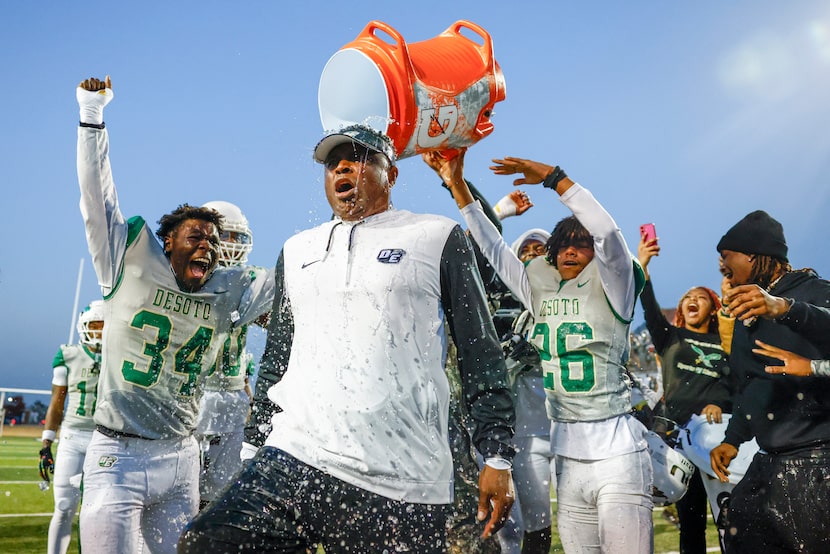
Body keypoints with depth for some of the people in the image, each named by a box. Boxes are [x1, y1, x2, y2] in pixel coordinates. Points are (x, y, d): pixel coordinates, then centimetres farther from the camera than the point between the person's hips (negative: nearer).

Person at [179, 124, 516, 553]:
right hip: (291, 461, 4)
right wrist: (253, 448, 20)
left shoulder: (437, 238, 6)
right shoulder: (297, 251, 19)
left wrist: (497, 456, -3)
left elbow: (480, 354, 3)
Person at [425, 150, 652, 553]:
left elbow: (606, 230, -17)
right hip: (567, 459, 5)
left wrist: (551, 176, -17)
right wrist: (457, 185, 11)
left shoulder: (612, 292, -1)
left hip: (617, 456, -5)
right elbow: (492, 247, 13)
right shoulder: (540, 293, 12)